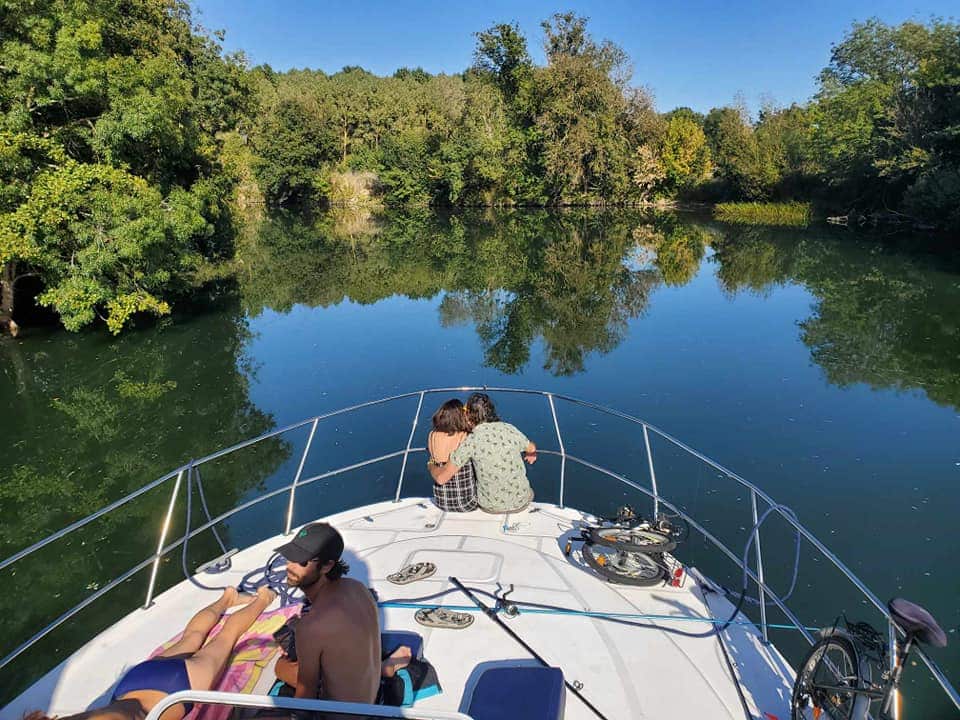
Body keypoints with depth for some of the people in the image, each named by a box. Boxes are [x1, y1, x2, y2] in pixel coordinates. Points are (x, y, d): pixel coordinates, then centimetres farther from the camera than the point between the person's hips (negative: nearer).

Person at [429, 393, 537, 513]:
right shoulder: (510, 429, -8)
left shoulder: (471, 441, -19)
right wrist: (532, 454, 39)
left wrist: (432, 466, 5)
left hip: (491, 507, -2)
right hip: (522, 502, 2)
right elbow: (531, 448, 14)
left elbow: (442, 478, -18)